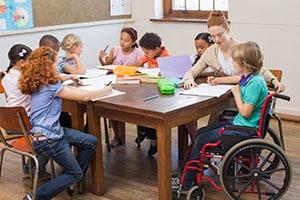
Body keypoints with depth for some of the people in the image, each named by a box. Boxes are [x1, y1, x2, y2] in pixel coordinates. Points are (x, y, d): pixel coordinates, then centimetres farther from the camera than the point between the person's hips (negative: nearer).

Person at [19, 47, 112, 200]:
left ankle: (71, 180, 21)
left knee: (91, 142, 11)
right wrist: (106, 91, 0)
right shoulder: (50, 86, -19)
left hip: (53, 130, 9)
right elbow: (84, 97, -13)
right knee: (75, 174, 3)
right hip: (46, 138, -9)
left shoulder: (40, 83, 7)